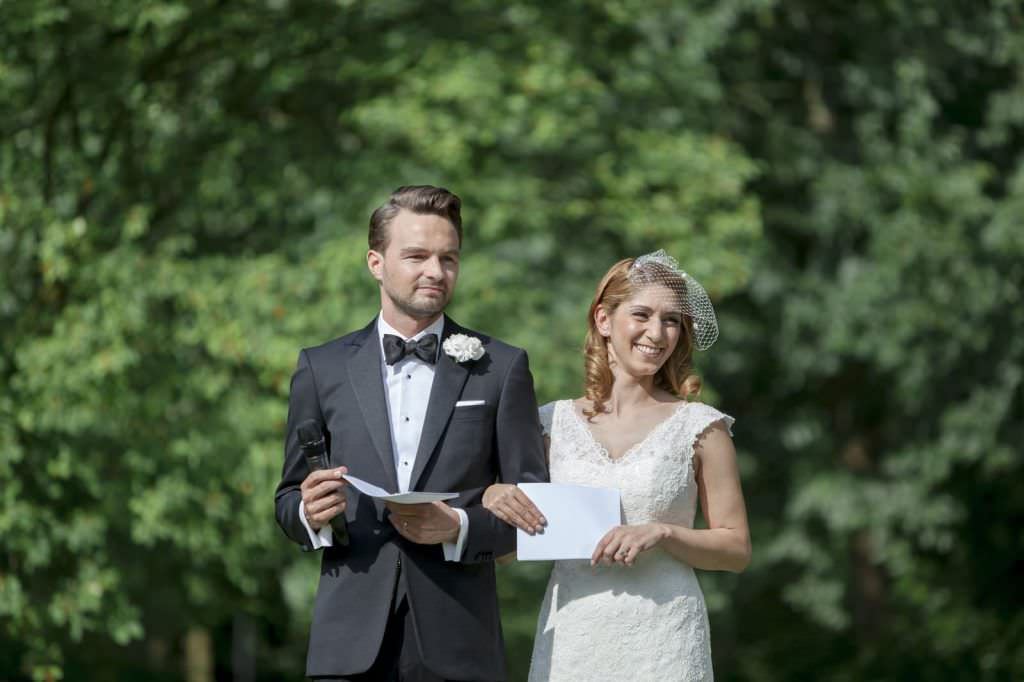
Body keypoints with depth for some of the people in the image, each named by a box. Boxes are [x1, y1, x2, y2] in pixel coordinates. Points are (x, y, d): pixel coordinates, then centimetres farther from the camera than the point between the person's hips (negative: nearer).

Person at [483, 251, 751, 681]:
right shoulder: (554, 423, 5)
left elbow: (737, 549, 1)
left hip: (662, 640, -2)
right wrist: (493, 500, -9)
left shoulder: (700, 427, -1)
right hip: (571, 638, 2)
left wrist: (662, 533, -14)